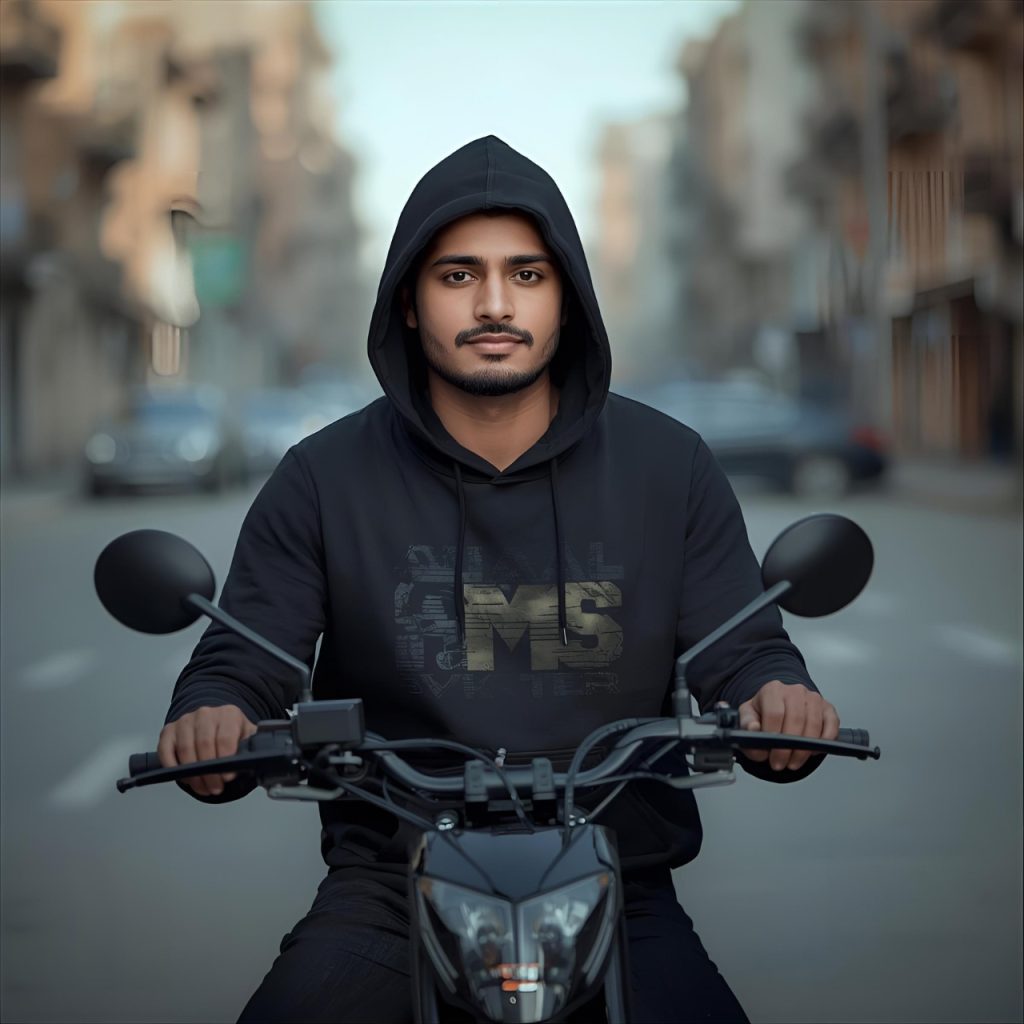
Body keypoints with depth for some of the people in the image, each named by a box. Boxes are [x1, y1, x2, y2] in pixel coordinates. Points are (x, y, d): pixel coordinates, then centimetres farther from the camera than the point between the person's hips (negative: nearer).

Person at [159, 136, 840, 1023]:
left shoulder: (667, 467, 6)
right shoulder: (326, 479, 4)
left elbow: (744, 652, 6)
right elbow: (241, 664, 3)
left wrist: (778, 701, -18)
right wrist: (211, 720, -21)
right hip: (388, 891, 0)